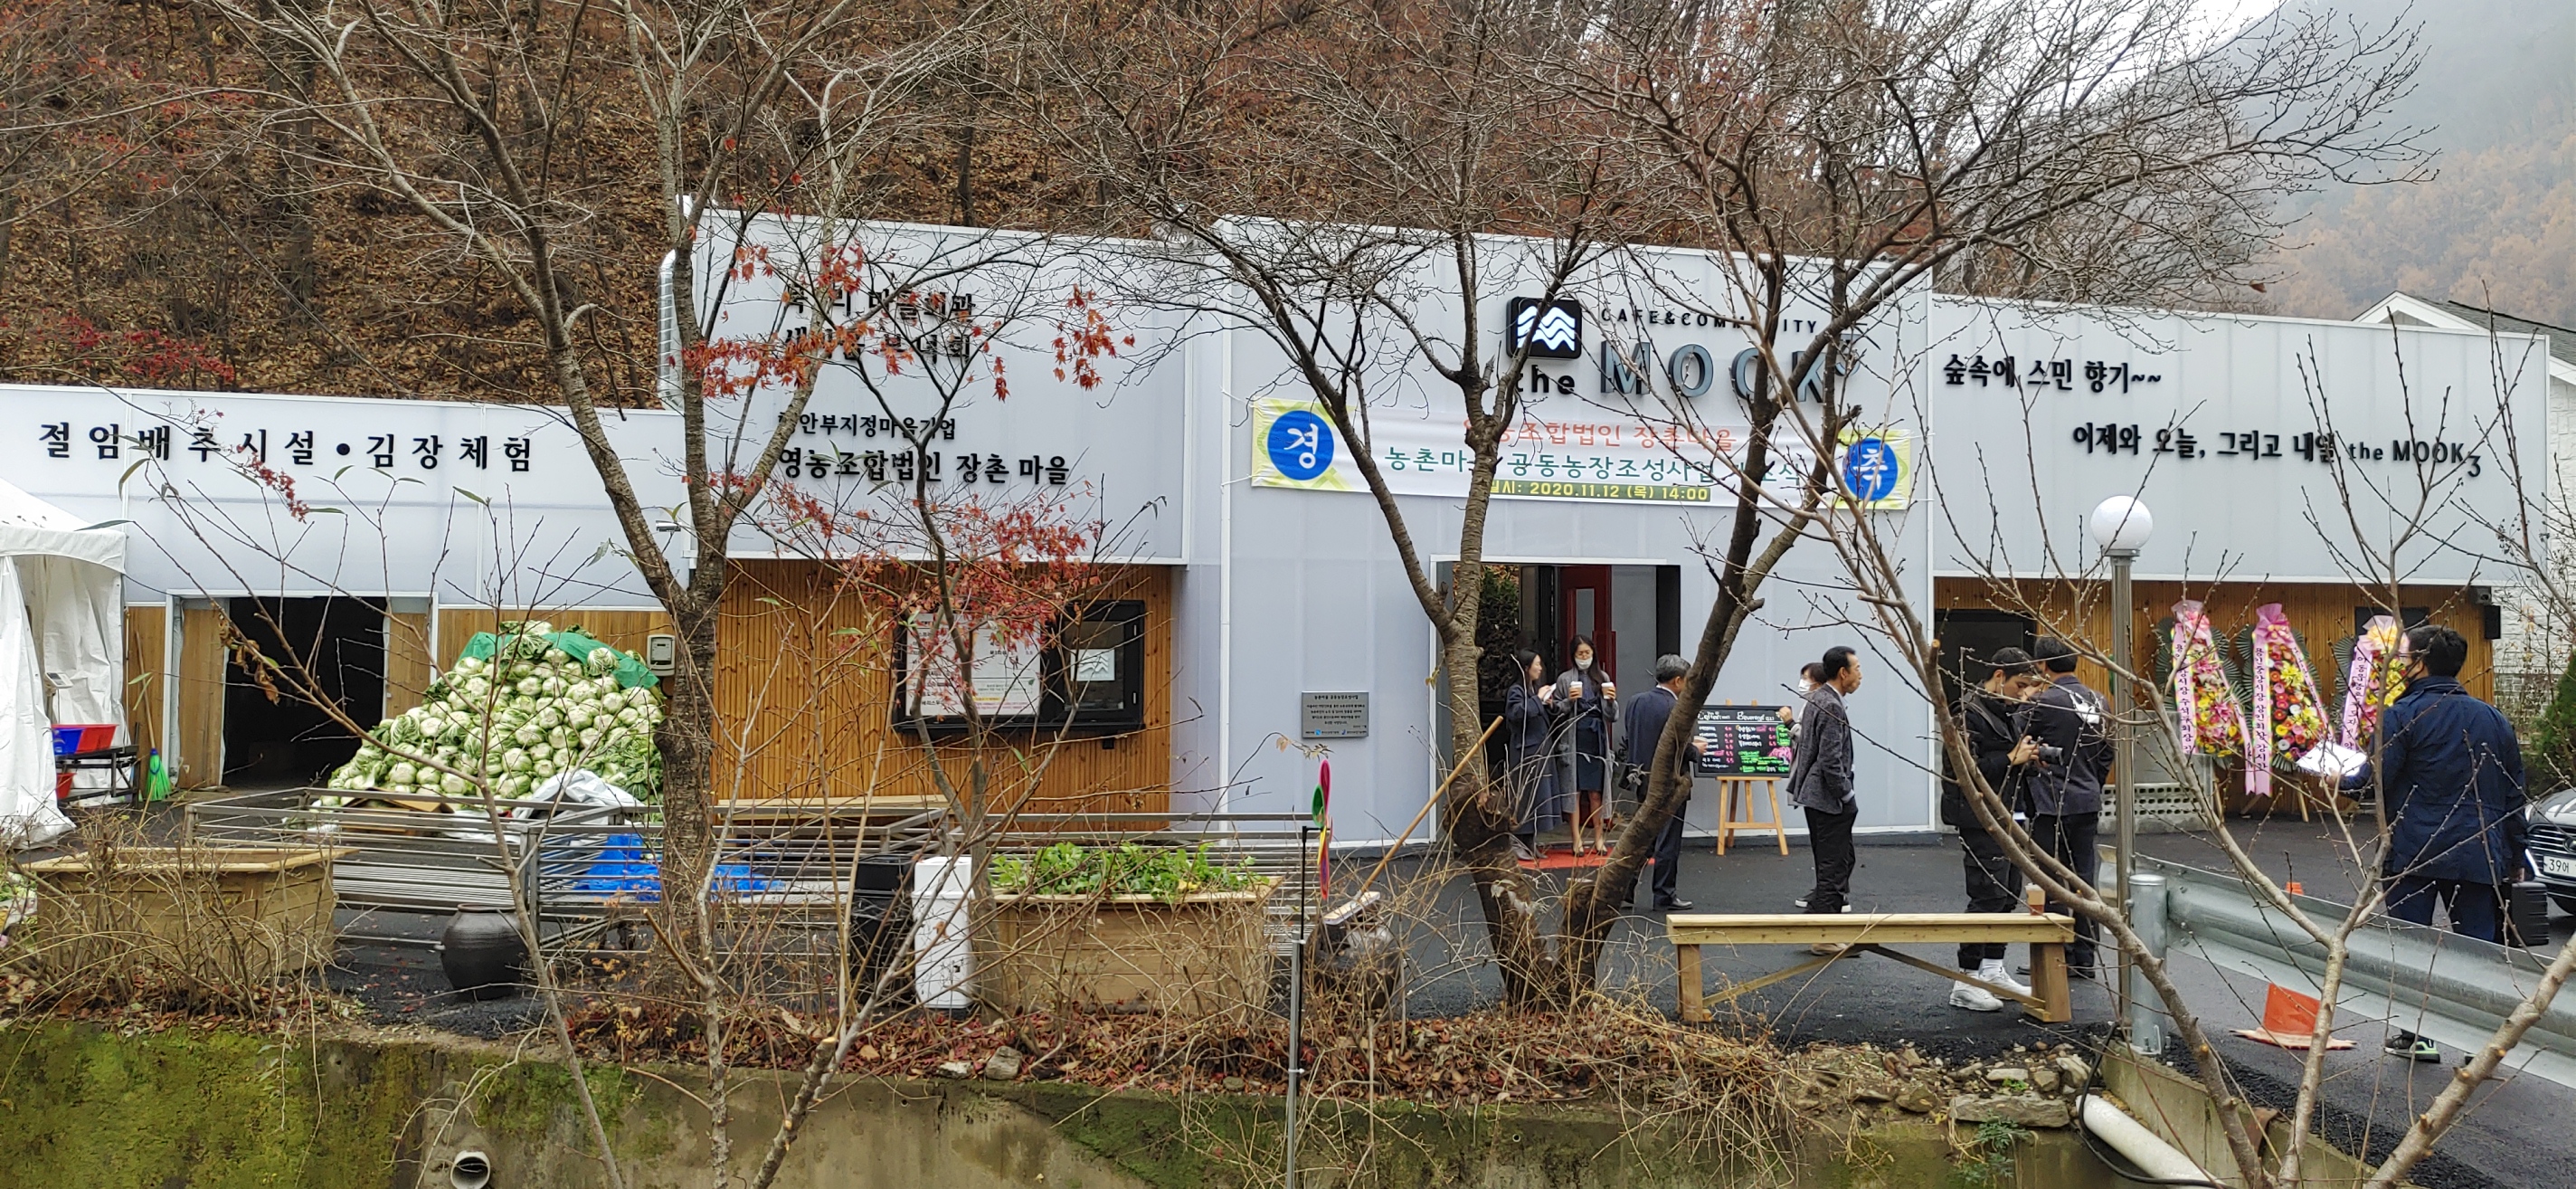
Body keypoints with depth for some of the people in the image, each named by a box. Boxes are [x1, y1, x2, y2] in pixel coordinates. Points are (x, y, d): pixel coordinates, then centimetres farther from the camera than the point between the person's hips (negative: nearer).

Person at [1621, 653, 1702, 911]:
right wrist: (1696, 749, 2)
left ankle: (1626, 886, 17)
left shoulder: (1637, 701, 3)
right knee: (1668, 841, 3)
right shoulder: (1675, 709, -19)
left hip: (1643, 779, 7)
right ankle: (1665, 896, 11)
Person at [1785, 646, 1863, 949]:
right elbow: (1831, 761, -23)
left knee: (1843, 859, 18)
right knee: (1834, 865, -2)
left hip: (1814, 794, 10)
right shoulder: (1831, 707, -19)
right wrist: (1848, 798, -14)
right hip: (1828, 798, -10)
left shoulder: (1815, 699, 11)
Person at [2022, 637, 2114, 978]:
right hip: (2089, 804, 7)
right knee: (2084, 881, 11)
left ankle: (2059, 960, 6)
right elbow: (2106, 755, 15)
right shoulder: (2100, 702, 8)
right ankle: (2085, 959, 17)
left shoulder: (2042, 703, -15)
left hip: (2051, 806, -7)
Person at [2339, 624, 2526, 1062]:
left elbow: (2375, 780, -13)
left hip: (2412, 854, -4)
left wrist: (2340, 780, 9)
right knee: (2478, 946, 7)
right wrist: (2514, 857, 21)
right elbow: (2513, 795, 14)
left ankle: (2415, 1036, 11)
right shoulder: (2494, 719, 10)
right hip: (2477, 856, 4)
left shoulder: (2402, 716, -9)